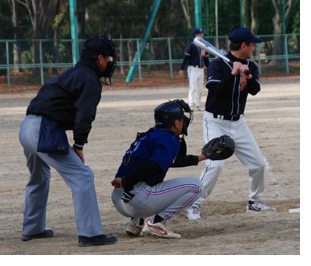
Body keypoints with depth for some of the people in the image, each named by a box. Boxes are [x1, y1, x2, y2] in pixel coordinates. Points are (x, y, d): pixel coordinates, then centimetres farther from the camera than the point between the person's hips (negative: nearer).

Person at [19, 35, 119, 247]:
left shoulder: (72, 74, 23)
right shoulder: (90, 80, -6)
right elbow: (84, 116, -17)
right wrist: (79, 146, -8)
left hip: (27, 128, 10)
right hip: (45, 132, -10)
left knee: (39, 178, 29)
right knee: (82, 176, -9)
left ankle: (32, 229, 41)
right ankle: (90, 233, -15)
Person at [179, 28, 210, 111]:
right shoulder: (191, 45, -7)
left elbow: (206, 58, 20)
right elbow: (186, 57, -10)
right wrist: (182, 69, -15)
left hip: (201, 69, 7)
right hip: (193, 69, -7)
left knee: (200, 89, 8)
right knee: (193, 88, -10)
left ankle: (198, 105, 14)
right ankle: (191, 105, -9)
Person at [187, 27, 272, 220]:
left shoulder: (251, 67, 5)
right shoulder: (219, 65, -13)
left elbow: (255, 90, -11)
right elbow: (215, 91, -26)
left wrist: (248, 76, -29)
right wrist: (232, 74, -35)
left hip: (238, 123, 6)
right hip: (216, 122, -6)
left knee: (258, 163, 5)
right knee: (215, 164, -22)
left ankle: (254, 201, 26)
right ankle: (194, 206, -13)